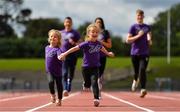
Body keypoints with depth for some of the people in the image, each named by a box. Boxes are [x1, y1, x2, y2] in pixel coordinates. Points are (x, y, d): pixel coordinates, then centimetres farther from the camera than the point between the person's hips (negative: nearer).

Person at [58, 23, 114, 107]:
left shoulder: (98, 43, 1)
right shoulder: (86, 44, -14)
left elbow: (102, 48, 25)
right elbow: (75, 48, -18)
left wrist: (108, 53, 45)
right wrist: (64, 54, -25)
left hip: (95, 67, 2)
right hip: (86, 67, -2)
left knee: (94, 82, -14)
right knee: (87, 84, 11)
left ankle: (96, 98, -16)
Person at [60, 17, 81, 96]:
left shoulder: (75, 33, 4)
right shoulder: (61, 33, 11)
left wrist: (74, 43, -16)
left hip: (73, 56, 0)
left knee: (71, 74, 6)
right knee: (64, 73, -14)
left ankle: (68, 89, 20)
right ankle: (65, 89, -23)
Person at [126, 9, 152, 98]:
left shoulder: (147, 27, 10)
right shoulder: (133, 27, -1)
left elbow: (149, 41, 24)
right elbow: (128, 40, -7)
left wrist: (149, 41, 1)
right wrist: (138, 36, -16)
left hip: (145, 53, 1)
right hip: (135, 53, -1)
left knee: (142, 70, -15)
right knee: (136, 71, 9)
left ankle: (143, 89, -17)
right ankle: (135, 81, 43)